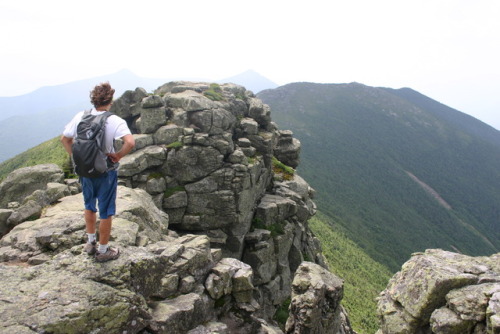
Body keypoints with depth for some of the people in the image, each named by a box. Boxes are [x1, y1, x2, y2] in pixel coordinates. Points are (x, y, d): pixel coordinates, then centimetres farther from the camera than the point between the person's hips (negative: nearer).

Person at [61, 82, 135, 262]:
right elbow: (130, 142, -34)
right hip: (105, 172, -5)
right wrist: (118, 156, -19)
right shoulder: (115, 121, -20)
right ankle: (102, 250, 25)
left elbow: (65, 139, 3)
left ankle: (91, 242, 43)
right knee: (106, 212, 11)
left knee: (89, 205, 27)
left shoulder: (80, 117, -6)